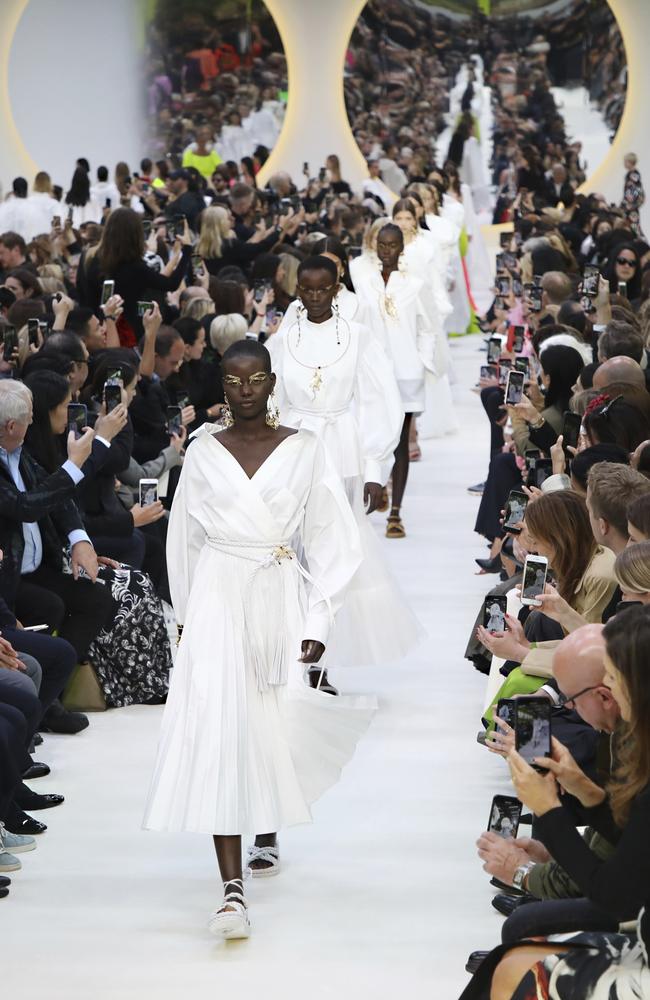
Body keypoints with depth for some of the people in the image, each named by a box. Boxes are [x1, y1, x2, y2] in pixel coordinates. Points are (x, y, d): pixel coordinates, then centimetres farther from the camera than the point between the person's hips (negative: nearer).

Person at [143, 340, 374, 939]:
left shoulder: (304, 450, 3)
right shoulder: (203, 453, 7)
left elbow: (332, 540, 1)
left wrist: (319, 619, -5)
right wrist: (187, 615, 14)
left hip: (280, 600, 0)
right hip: (218, 599, 0)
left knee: (273, 729, 10)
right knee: (217, 729, -12)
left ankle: (268, 837, 41)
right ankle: (232, 888, -17)